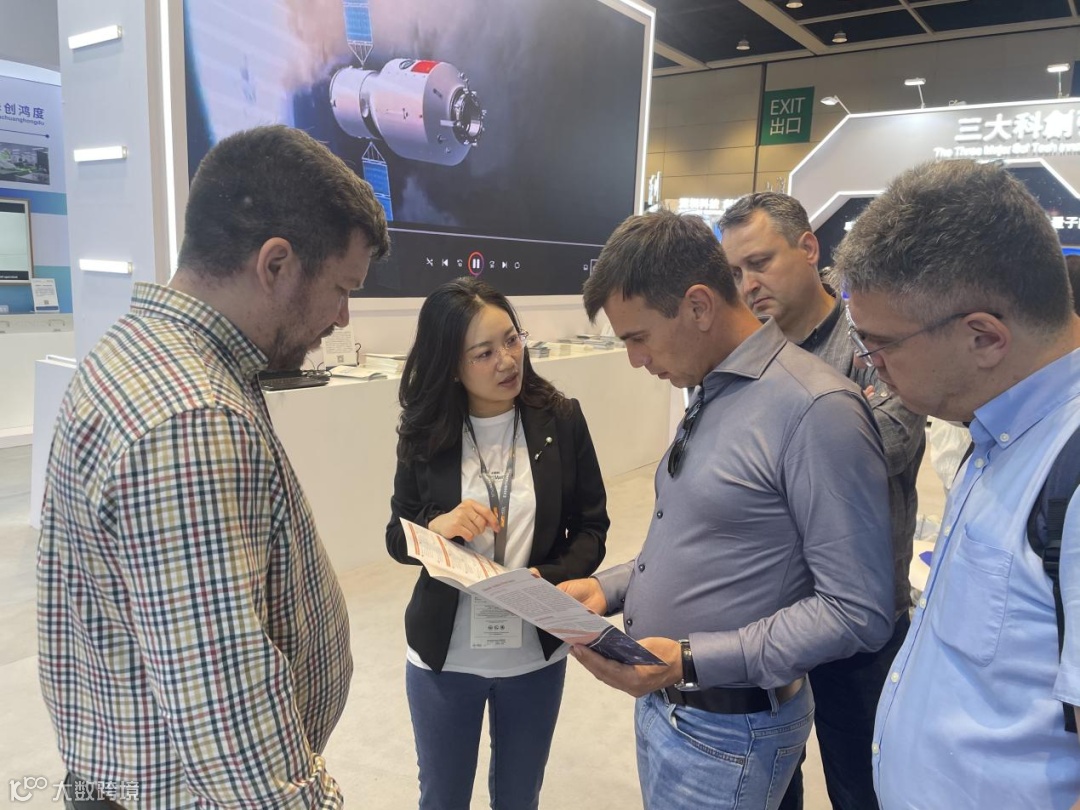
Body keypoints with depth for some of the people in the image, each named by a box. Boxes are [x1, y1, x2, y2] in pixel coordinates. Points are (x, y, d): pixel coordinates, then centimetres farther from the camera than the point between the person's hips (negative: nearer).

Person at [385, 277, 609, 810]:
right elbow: (397, 538, -1)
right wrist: (438, 527, -23)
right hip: (443, 656, 0)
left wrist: (549, 579, -22)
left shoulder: (561, 419, -10)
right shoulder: (424, 432, -8)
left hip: (536, 653, 0)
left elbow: (591, 527, -4)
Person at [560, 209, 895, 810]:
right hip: (660, 700, 8)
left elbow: (859, 612, -22)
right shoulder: (710, 394, 5)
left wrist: (693, 660, -25)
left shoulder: (816, 409, -22)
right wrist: (608, 588, 0)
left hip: (728, 729, -8)